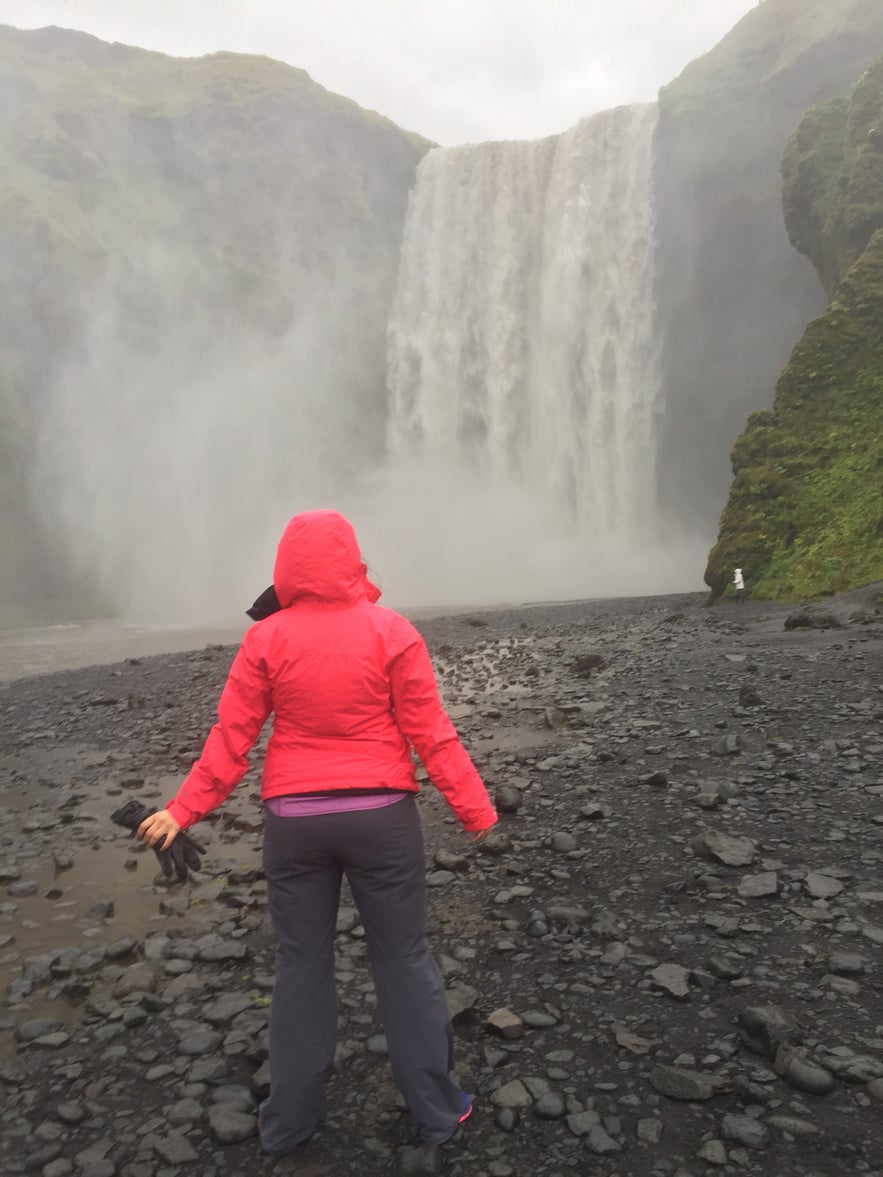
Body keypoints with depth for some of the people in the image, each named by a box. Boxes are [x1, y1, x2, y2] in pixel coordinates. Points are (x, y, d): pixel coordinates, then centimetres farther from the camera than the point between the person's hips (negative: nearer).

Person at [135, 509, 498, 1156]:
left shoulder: (266, 639, -7)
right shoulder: (391, 632, -10)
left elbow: (231, 738, -6)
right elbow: (430, 733, -9)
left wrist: (185, 811, 5)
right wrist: (475, 807, 0)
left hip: (294, 820, 2)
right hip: (381, 816, -1)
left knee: (302, 965, 17)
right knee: (405, 959, 13)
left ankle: (289, 1121, 31)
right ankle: (437, 1110, 27)